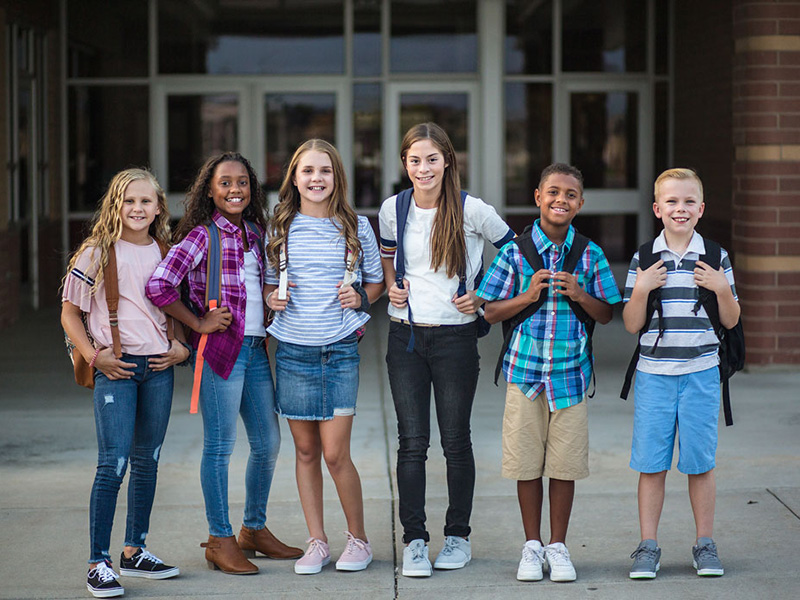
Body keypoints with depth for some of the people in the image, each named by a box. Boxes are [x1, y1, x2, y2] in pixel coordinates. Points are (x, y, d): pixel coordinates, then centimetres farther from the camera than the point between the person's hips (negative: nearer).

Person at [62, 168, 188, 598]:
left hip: (158, 367, 5)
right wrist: (95, 356, -10)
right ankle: (98, 563, -6)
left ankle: (135, 552, 23)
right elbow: (70, 313, 0)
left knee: (147, 462, 11)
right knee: (113, 464, -10)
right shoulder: (96, 253, -2)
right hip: (115, 368, -5)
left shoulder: (166, 254, 10)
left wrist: (181, 348, 4)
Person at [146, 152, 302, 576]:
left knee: (268, 442, 11)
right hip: (221, 349, -7)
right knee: (220, 446, -3)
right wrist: (199, 324, -11)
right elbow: (159, 286, -15)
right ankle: (220, 540, 4)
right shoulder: (203, 235, -8)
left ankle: (254, 529, 25)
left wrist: (270, 319, 12)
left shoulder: (254, 233, 14)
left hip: (255, 348, 7)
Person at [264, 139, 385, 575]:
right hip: (293, 350, 2)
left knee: (335, 454, -6)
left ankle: (358, 539, 12)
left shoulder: (356, 227, 2)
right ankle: (317, 542, 17)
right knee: (306, 451, 7)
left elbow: (376, 281, 13)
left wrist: (361, 298, -7)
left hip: (340, 350, -2)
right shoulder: (280, 228, 5)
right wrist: (272, 298, -5)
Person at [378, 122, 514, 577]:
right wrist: (391, 286, 3)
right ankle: (415, 540, 6)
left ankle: (458, 537, 18)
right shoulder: (393, 208, 2)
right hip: (406, 335, 2)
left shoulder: (472, 210, -8)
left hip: (456, 337, -2)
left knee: (456, 440, 5)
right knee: (412, 442, 0)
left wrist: (484, 297, -3)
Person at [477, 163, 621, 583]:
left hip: (570, 374, 1)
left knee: (564, 465, 4)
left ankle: (557, 546, 17)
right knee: (527, 463, 5)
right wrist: (527, 296, -13)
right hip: (524, 371, 0)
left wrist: (580, 295, -10)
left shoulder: (590, 256, 3)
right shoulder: (516, 252, 0)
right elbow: (491, 312, 3)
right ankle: (532, 546, 19)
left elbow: (606, 315, 9)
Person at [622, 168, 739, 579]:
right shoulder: (643, 260, 2)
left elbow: (730, 321, 5)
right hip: (654, 374, 0)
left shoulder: (715, 258, 3)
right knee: (651, 464, 2)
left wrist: (722, 289, -12)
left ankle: (705, 544, 16)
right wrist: (641, 289, -14)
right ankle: (648, 546, 11)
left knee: (700, 462, 5)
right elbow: (632, 325, 2)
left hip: (700, 374, 0)